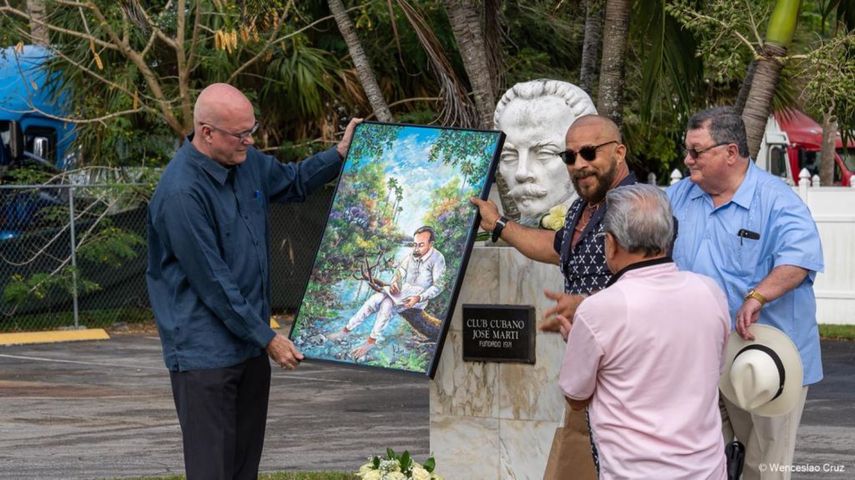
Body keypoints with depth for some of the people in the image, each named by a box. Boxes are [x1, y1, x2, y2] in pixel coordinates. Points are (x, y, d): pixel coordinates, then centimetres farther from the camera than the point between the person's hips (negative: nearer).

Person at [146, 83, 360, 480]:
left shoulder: (247, 163, 3)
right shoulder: (181, 193, -23)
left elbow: (293, 182, 27)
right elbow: (212, 283, -20)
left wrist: (340, 154, 12)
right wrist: (267, 338, -15)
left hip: (251, 344, 9)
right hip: (205, 353, -9)